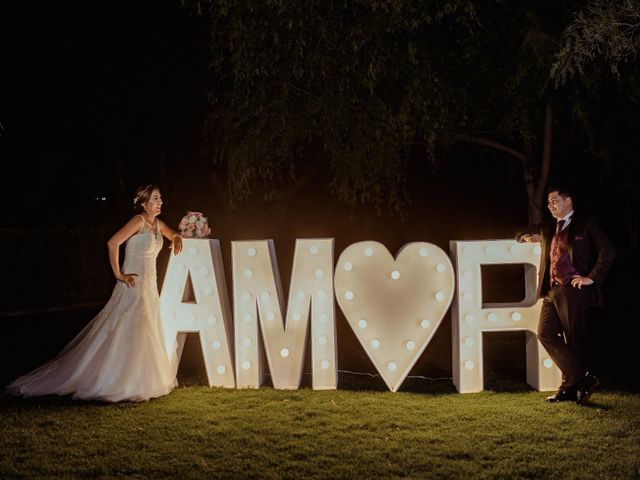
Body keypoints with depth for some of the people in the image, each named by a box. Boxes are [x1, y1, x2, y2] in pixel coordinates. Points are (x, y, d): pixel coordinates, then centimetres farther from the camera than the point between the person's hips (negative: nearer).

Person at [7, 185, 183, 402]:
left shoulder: (158, 224, 10)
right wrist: (118, 274, -18)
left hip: (149, 287, 9)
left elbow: (174, 235, 31)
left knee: (146, 337, 12)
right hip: (133, 287, -9)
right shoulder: (138, 221, -14)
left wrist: (177, 239, 7)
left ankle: (137, 382, 23)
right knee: (125, 335, -8)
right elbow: (112, 243, -24)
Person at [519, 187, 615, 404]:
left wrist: (592, 277, -11)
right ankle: (582, 379, 1)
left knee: (574, 340, -4)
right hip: (552, 290, 7)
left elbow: (607, 252, -8)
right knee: (546, 333, -2)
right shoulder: (550, 230, 20)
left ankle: (570, 387, 4)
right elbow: (530, 234, 37)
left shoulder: (586, 225, 1)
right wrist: (527, 236, 13)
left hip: (573, 290, -7)